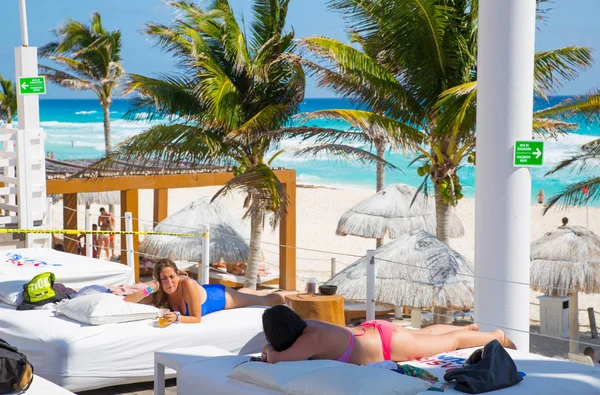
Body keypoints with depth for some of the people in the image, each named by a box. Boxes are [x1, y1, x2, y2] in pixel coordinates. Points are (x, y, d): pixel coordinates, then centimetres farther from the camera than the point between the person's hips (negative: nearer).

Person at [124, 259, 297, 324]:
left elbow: (196, 318, -39)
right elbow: (124, 302, -35)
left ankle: (292, 294, 46)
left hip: (220, 296, -6)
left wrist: (177, 317, -55)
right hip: (208, 293, 6)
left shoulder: (188, 284, -44)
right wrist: (149, 290, -46)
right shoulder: (158, 294, -30)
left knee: (266, 301, 18)